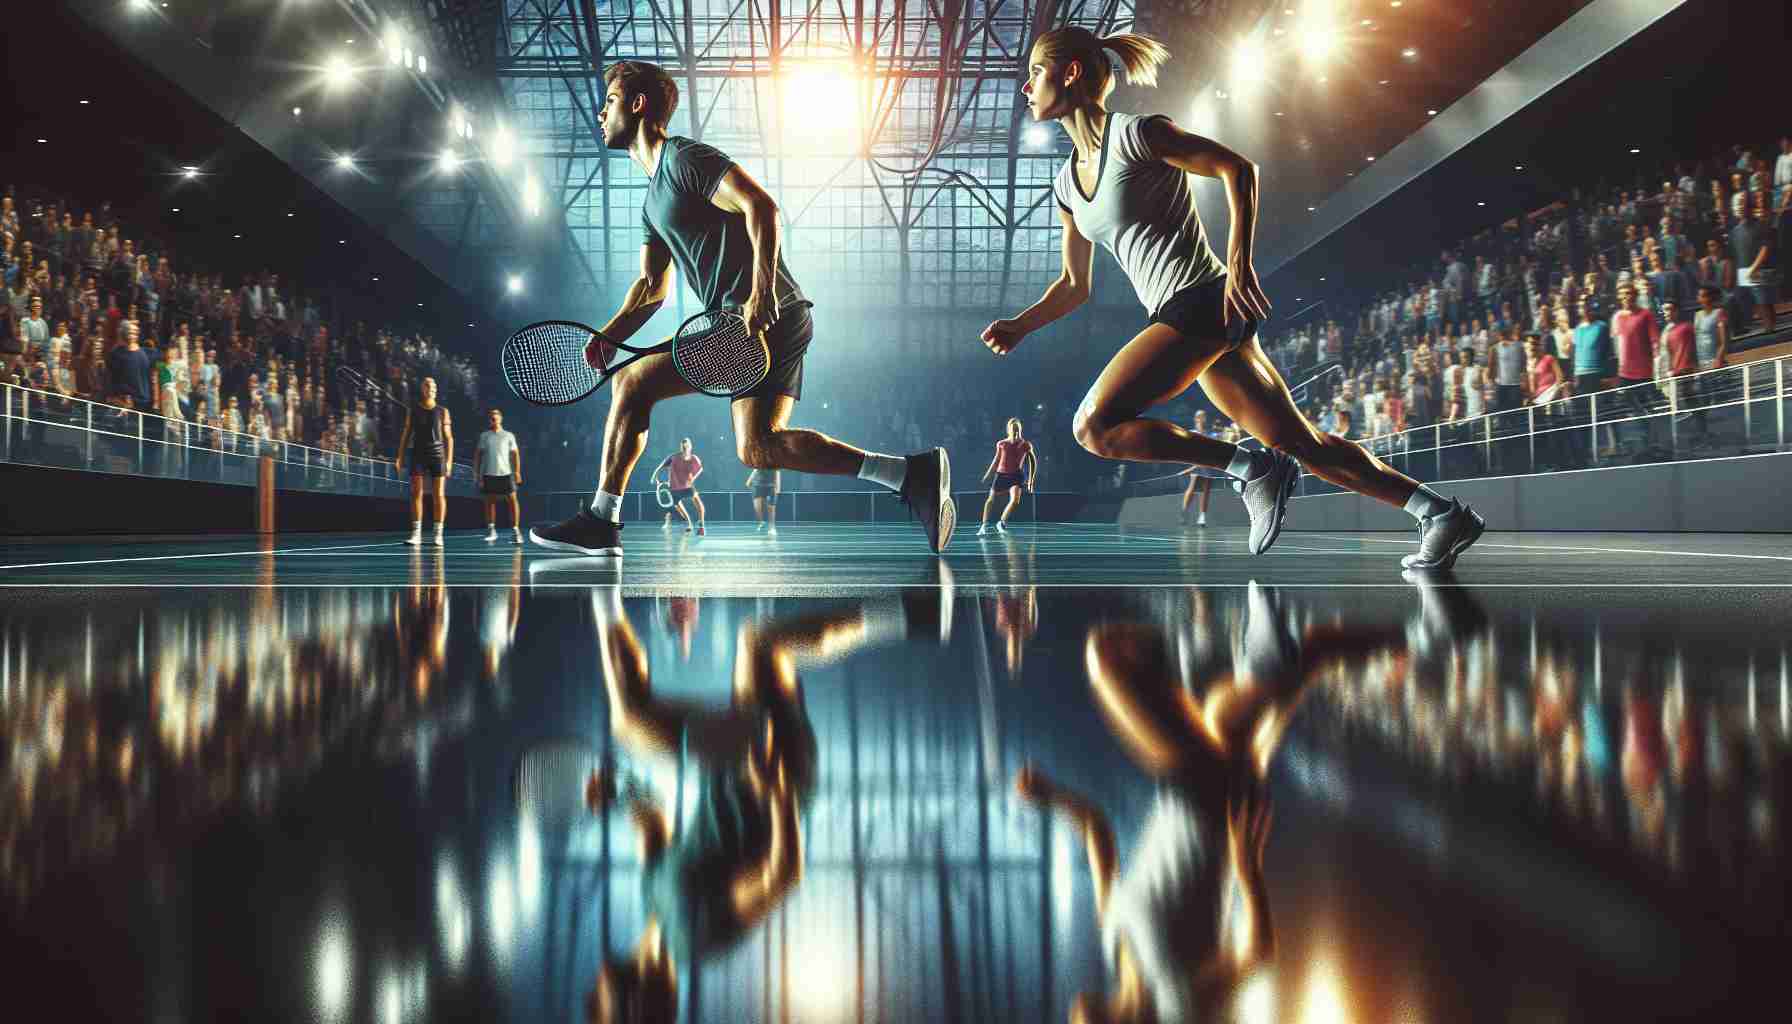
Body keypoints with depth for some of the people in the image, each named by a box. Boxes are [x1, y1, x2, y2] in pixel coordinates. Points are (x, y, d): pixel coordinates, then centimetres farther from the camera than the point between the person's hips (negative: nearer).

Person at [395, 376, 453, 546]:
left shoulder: (443, 411, 7)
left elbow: (449, 438, 5)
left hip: (437, 456, -1)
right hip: (418, 455, 1)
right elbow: (406, 435, 10)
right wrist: (400, 458, 0)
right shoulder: (412, 411, 9)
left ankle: (438, 535, 0)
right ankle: (416, 534, -2)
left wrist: (449, 461, -5)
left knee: (439, 495, -4)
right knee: (416, 494, -5)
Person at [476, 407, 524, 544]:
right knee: (490, 501, 7)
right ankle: (491, 530, 18)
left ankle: (515, 530, -10)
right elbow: (478, 454, 11)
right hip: (489, 474, 2)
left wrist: (517, 471, -5)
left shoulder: (508, 436, 6)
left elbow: (515, 454, 5)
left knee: (512, 499, -11)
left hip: (506, 473, -2)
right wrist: (478, 472, 4)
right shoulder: (484, 436, 9)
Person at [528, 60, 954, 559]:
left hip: (766, 317, -9)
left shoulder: (685, 157, -4)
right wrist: (608, 338, 8)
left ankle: (600, 521, 2)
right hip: (781, 325, 9)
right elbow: (652, 287, 24)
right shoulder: (653, 200, 26)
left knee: (632, 383, -5)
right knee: (759, 449, 2)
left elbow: (761, 206, -18)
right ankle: (912, 472, -4)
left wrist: (762, 292, -27)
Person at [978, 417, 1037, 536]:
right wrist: (988, 474, 12)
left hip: (1016, 476, -1)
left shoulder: (1025, 445, -2)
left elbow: (1033, 461, 6)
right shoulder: (1001, 444, 2)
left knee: (1015, 500, -21)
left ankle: (1001, 523, -2)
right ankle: (984, 525, 13)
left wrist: (1030, 480, 3)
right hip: (1001, 474, 2)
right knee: (991, 500, 1)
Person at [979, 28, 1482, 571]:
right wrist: (1018, 326, 8)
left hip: (1203, 302, -9)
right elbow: (1075, 285, 22)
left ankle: (1252, 469, -9)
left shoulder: (1134, 134, -7)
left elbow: (1238, 168, -10)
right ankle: (1443, 513, 18)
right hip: (1183, 315, 9)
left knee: (1094, 426, -16)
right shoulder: (1066, 184, 17)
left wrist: (1240, 261, -20)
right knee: (1302, 444, 11)